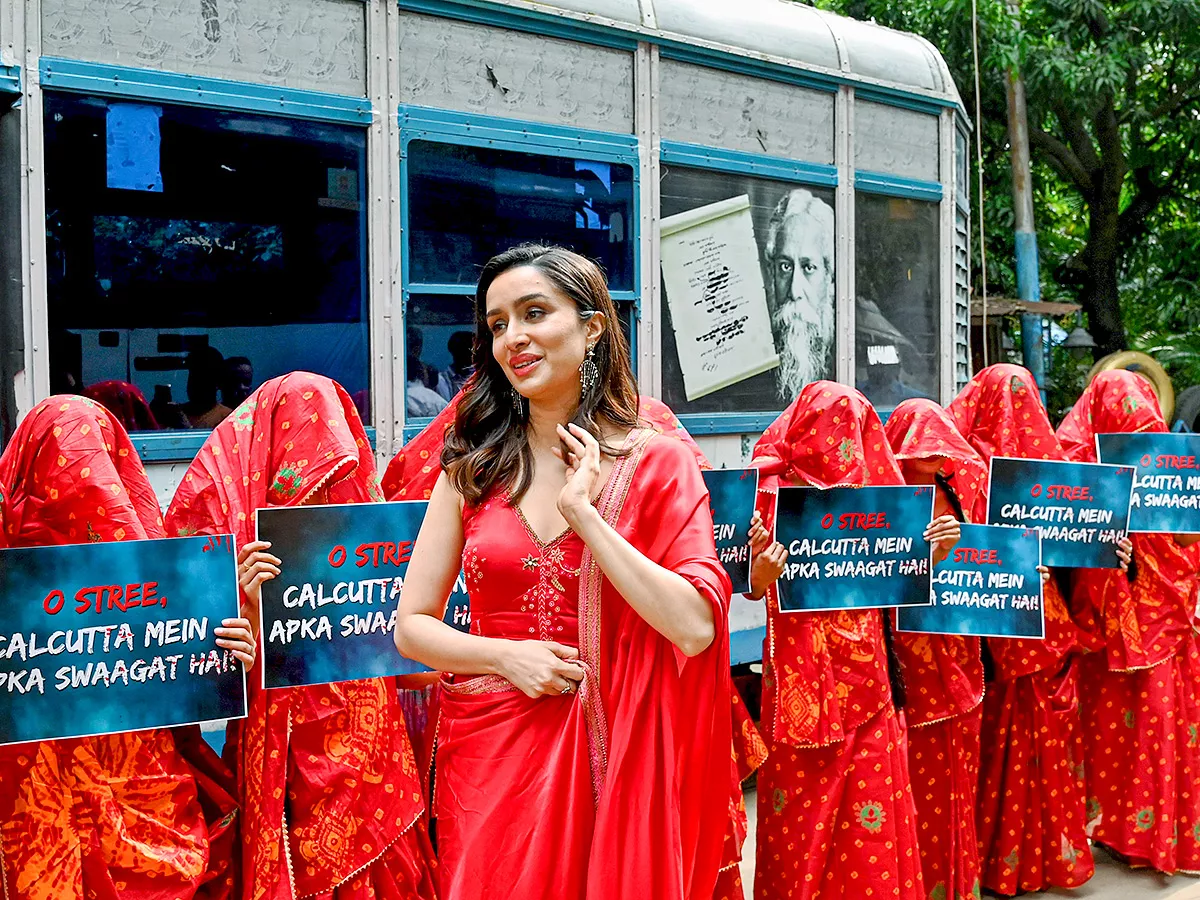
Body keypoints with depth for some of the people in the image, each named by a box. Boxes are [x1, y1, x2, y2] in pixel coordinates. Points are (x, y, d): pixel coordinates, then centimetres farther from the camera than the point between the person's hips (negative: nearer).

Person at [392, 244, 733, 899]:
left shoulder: (657, 464, -4)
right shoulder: (474, 469, 3)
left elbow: (696, 630, -15)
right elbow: (411, 626, 5)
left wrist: (584, 512, -16)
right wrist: (508, 656, -12)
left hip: (609, 759, -2)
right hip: (487, 757, 2)